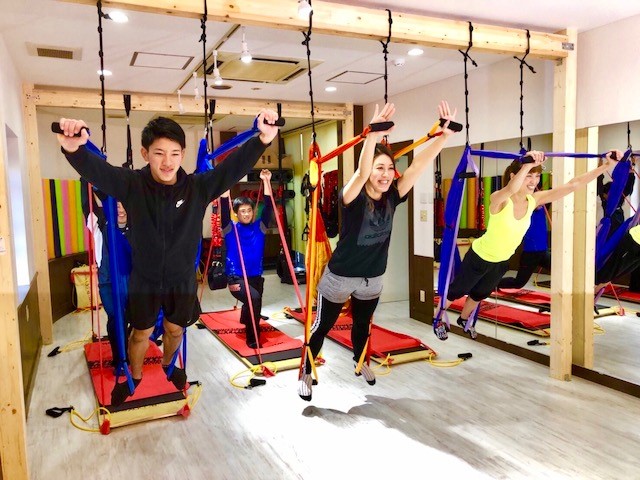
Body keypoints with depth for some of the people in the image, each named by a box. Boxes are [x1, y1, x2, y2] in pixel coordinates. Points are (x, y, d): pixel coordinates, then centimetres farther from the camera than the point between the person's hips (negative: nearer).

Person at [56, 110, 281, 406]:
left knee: (175, 329, 23)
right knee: (141, 332, 19)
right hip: (144, 279, -1)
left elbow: (235, 166, -29)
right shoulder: (131, 184, -19)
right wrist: (73, 148, -58)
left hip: (182, 279, 1)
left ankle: (168, 365, 55)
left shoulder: (198, 186, -18)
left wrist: (263, 140, -46)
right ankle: (134, 376, 48)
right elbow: (96, 169, -34)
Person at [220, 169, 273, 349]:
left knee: (253, 303, 16)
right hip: (236, 277, -4)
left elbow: (268, 206, -6)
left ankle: (247, 324, 54)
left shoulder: (259, 227, 3)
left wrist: (266, 181, -13)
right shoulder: (231, 229, -2)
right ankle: (252, 338, -12)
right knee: (254, 298, -29)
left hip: (256, 277, 4)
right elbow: (224, 208, -14)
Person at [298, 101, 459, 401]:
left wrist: (445, 134, -30)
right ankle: (306, 373, 33)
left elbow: (418, 165, -20)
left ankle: (360, 362, 54)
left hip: (372, 278, 5)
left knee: (362, 324, 28)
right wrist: (373, 135, -59)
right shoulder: (353, 198, -24)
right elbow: (361, 173, -45)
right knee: (322, 326, 13)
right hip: (340, 277, -5)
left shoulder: (392, 197, -10)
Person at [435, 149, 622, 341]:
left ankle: (464, 320, 54)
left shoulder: (535, 200, -15)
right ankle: (438, 320, 38)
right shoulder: (499, 199, -32)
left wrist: (605, 166, -25)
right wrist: (527, 165, -72)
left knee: (481, 293, 27)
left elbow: (572, 184, -18)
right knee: (457, 291, 14)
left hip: (502, 261, 6)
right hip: (479, 257, -6)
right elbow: (511, 189, -58)